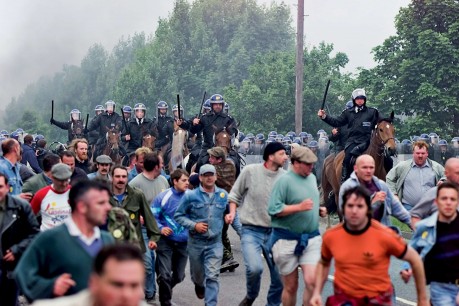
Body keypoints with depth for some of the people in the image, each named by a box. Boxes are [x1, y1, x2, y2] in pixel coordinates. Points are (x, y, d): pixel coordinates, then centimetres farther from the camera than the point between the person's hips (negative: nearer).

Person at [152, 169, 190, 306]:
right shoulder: (163, 197, -10)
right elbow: (152, 216, -4)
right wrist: (160, 228, -18)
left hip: (183, 242, 3)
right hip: (166, 240, -3)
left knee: (179, 276, 14)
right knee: (165, 275, -7)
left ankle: (164, 289, 44)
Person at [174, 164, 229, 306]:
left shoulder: (223, 195, 0)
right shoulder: (190, 196, -7)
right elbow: (178, 215, -2)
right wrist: (193, 225, -14)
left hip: (215, 242, 0)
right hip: (196, 242, 0)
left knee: (212, 276, -10)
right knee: (197, 273, 20)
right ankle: (199, 285, 55)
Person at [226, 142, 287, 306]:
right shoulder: (250, 171, -6)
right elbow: (235, 194, 6)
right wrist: (232, 212, -8)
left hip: (274, 232, 3)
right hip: (251, 231, -3)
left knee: (280, 277, 4)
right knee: (255, 268, -24)